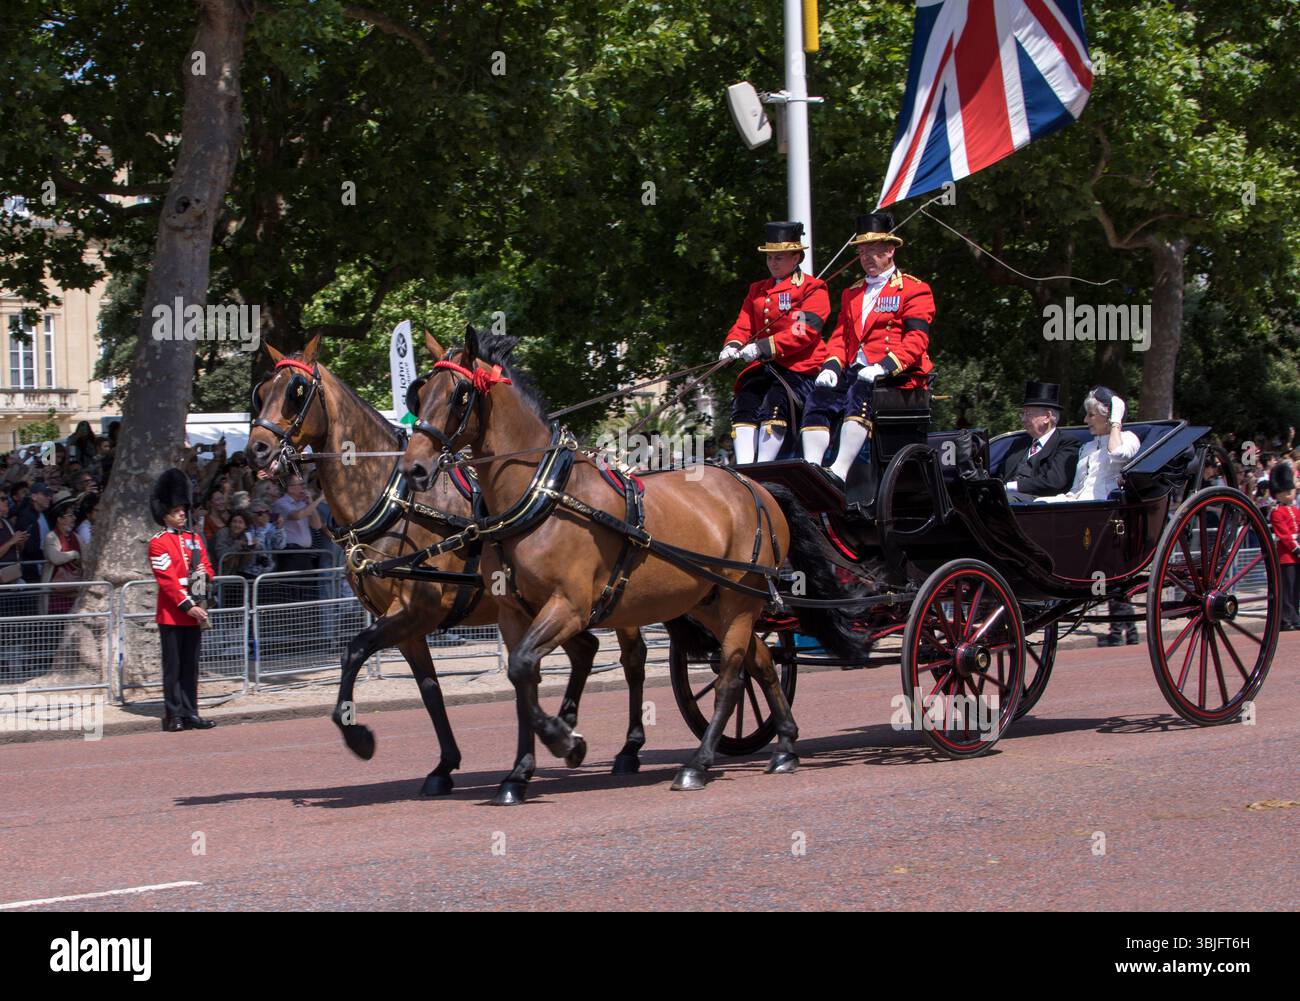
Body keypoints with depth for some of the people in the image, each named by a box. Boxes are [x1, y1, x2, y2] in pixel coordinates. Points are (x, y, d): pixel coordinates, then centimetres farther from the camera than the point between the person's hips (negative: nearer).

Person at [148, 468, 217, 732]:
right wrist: (188, 606, -19)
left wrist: (204, 574, -6)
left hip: (194, 612, 6)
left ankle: (191, 714, 11)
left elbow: (207, 570, 19)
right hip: (172, 613, -6)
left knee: (191, 667, 8)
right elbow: (167, 580, -12)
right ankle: (174, 716, 0)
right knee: (173, 668, -2)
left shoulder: (195, 539, 15)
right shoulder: (159, 543, -6)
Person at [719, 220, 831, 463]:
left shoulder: (813, 289, 1)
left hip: (799, 366, -6)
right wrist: (732, 346, -9)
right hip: (763, 367, 6)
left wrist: (763, 347, -22)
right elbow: (743, 325, 17)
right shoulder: (757, 290, 23)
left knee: (774, 402, -30)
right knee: (744, 403, -20)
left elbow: (805, 332, -12)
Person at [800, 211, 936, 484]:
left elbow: (916, 341, -7)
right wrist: (831, 367, -2)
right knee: (819, 397, -21)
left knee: (861, 393, -35)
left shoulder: (914, 290, 4)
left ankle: (839, 473, -44)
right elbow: (841, 336, 19)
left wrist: (883, 367, -21)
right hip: (856, 371, 6)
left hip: (898, 377, -6)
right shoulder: (852, 294, 26)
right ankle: (811, 468, -32)